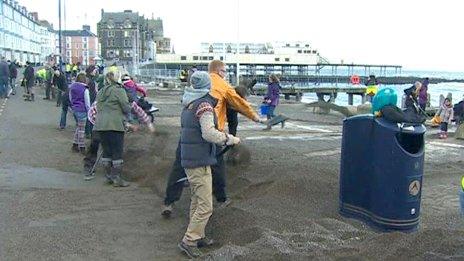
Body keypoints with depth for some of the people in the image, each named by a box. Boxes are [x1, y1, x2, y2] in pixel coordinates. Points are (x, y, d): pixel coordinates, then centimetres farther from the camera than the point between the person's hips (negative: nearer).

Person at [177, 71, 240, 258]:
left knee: (196, 200, 19)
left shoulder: (188, 105, 11)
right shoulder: (204, 105, -16)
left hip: (188, 159, 9)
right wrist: (230, 139, -12)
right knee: (205, 206, -5)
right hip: (200, 162, -9)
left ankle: (198, 236, 28)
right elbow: (209, 133, -24)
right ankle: (189, 241, -1)